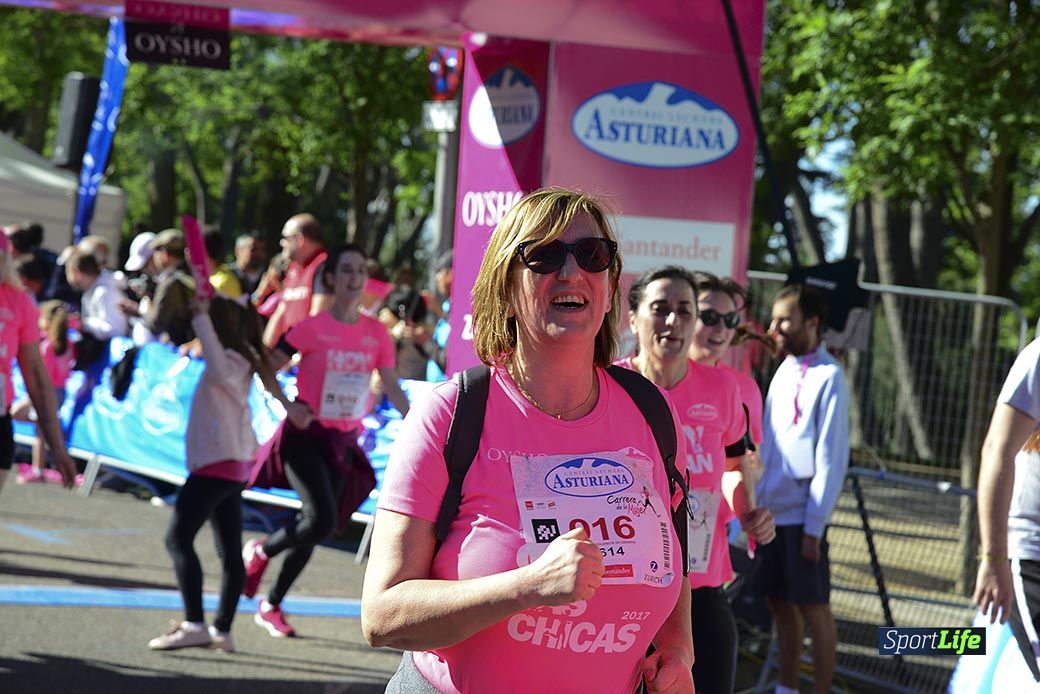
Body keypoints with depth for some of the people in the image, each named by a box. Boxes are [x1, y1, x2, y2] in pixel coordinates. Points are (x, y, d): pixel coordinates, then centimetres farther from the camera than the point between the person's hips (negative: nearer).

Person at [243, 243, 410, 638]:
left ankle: (271, 606, 24)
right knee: (322, 521, -19)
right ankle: (259, 553, 10)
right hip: (306, 436, -5)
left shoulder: (376, 333, 2)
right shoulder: (312, 328, -10)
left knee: (319, 526, 8)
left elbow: (392, 389, 5)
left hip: (344, 442, 5)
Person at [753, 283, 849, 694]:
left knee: (814, 609, -1)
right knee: (780, 604, 12)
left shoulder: (827, 378, -11)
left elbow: (831, 459, -13)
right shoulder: (783, 371, 11)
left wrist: (814, 526, -15)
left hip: (803, 516, -7)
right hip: (772, 510, 7)